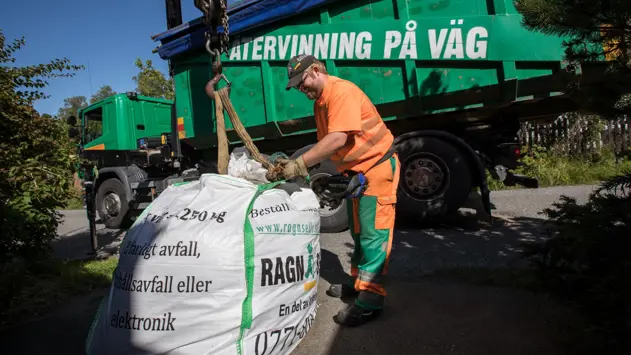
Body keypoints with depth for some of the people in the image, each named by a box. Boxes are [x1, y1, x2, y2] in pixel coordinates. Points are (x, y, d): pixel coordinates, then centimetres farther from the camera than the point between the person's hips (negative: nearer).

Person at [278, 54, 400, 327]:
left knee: (373, 234, -9)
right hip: (355, 171, 10)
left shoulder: (342, 92, -21)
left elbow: (338, 140, -32)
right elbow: (325, 143, 8)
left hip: (377, 167, -10)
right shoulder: (320, 102, 10)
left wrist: (300, 164, -32)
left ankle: (370, 301, -4)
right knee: (359, 231, 16)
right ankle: (359, 283, 30)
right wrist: (304, 165, -5)